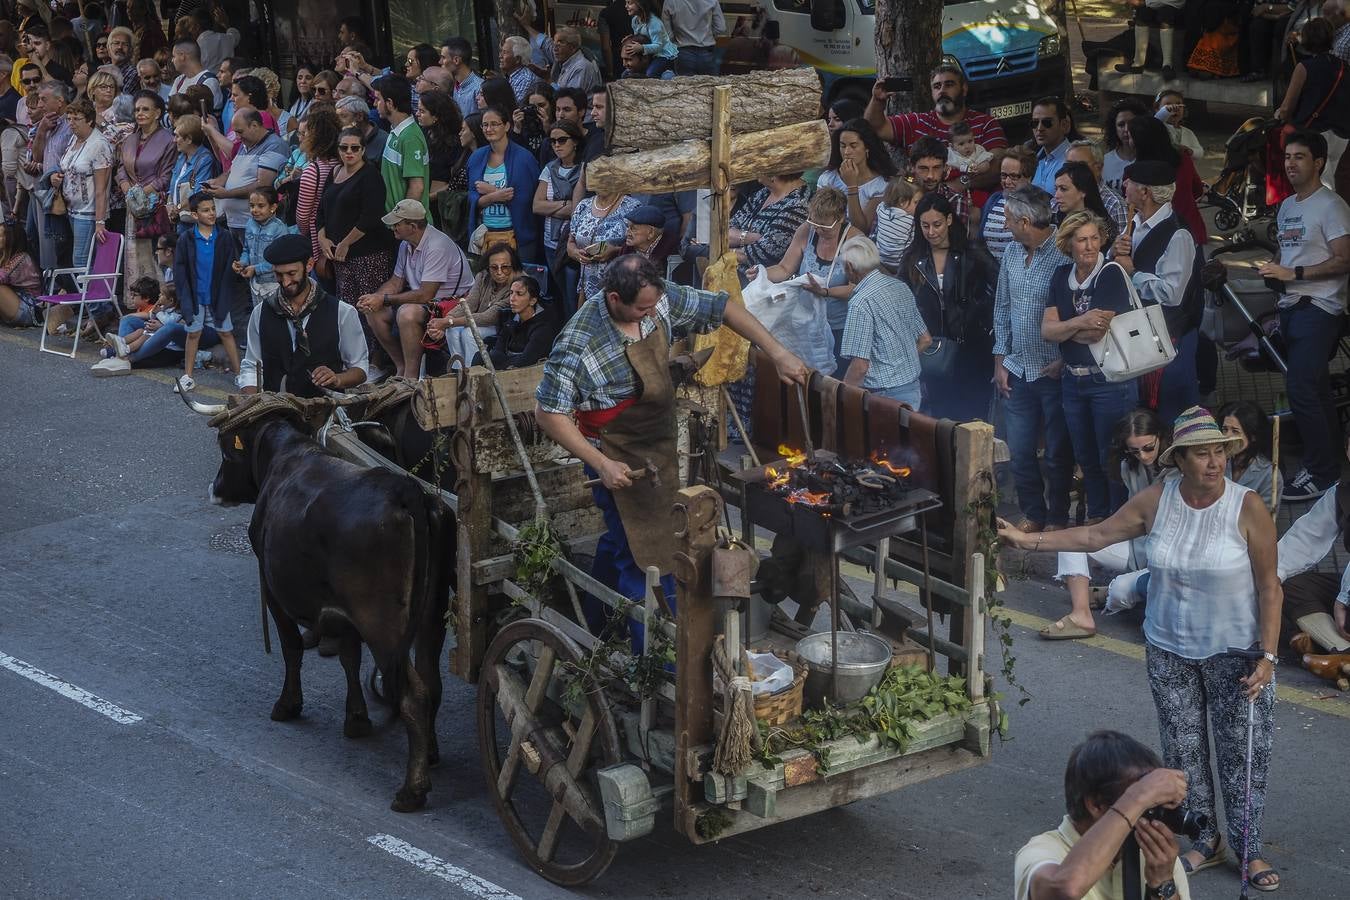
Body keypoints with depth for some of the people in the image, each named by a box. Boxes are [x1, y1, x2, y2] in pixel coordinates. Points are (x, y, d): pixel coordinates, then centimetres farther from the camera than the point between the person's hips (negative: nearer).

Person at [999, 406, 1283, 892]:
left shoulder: (1248, 508, -16)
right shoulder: (1157, 500, -7)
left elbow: (1268, 587, -12)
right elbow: (1096, 535, 2)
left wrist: (1268, 656, -16)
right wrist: (1027, 540, -4)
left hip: (1235, 652, -3)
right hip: (1168, 651, 3)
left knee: (1242, 752, 3)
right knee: (1183, 750, 11)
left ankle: (1248, 848, 19)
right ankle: (1206, 841, 28)